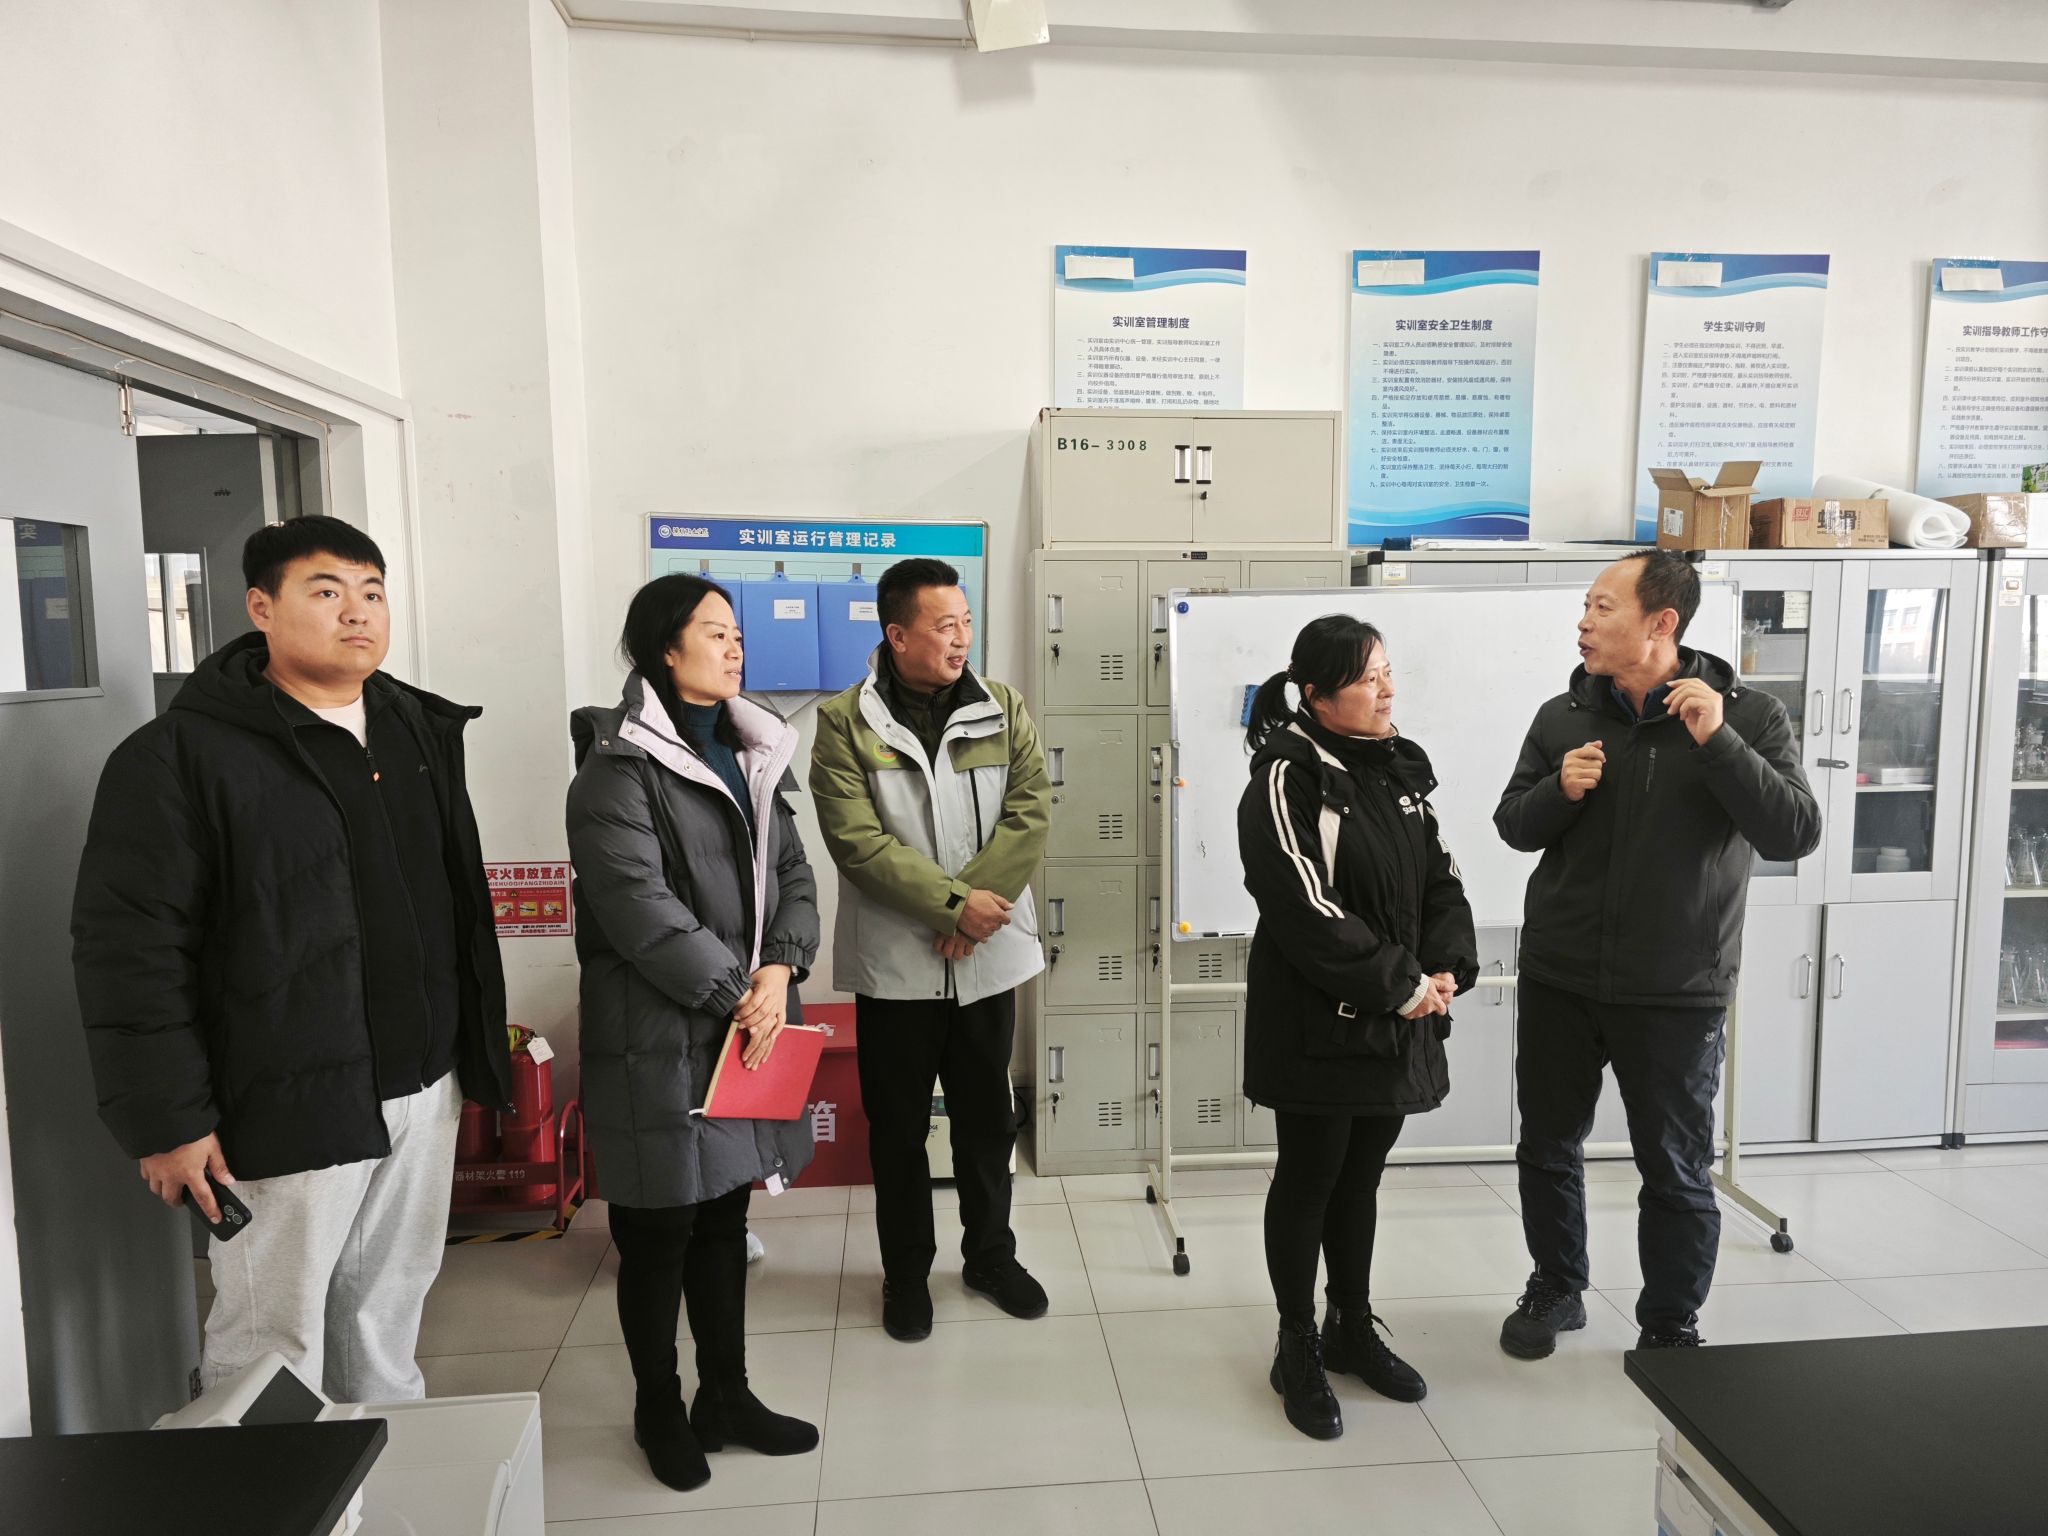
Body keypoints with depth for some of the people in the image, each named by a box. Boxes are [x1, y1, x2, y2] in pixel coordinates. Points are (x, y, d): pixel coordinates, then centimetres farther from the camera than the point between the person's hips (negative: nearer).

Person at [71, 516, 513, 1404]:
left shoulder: (421, 730, 9)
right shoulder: (181, 756, -11)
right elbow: (129, 949, -13)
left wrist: (474, 1053, 15)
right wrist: (165, 1120, -13)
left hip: (422, 1089, 6)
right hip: (287, 1107, -6)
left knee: (388, 1314, 21)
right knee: (273, 1340, 7)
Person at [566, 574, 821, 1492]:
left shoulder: (756, 753, 12)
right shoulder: (619, 764, -11)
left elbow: (793, 873, 8)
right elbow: (636, 904, -18)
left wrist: (779, 973, -8)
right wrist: (733, 992, -16)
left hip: (750, 1020, 6)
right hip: (658, 1032, -6)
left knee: (724, 1215, 17)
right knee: (658, 1230, 9)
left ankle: (726, 1397, 33)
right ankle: (658, 1409, 30)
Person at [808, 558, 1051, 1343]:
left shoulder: (1003, 709, 1)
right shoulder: (844, 722, -7)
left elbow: (1030, 812, -7)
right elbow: (857, 839, -16)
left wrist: (976, 904, -17)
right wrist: (954, 903, -18)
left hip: (988, 953, 3)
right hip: (894, 960, -2)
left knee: (986, 1116, 17)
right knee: (898, 1126, 12)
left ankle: (991, 1254, 37)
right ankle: (906, 1271, 32)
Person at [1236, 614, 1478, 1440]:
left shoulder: (1401, 768, 7)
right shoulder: (1286, 779, -15)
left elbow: (1442, 879, 9)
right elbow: (1309, 911, -21)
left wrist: (1446, 970, -6)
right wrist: (1401, 987, -16)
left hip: (1398, 1022, 7)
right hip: (1319, 1023, -6)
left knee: (1361, 1177, 19)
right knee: (1309, 1179, 7)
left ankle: (1354, 1327, 36)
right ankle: (1298, 1350, 24)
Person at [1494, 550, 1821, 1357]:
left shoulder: (1749, 715, -7)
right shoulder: (1563, 716, 0)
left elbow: (1795, 834, -16)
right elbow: (1513, 826, 4)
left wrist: (1716, 741, -27)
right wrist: (1561, 789, -16)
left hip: (1677, 991, -3)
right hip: (1559, 979, 3)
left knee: (1677, 1171, 10)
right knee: (1548, 1147, 16)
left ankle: (1671, 1328, 31)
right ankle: (1555, 1287, 38)